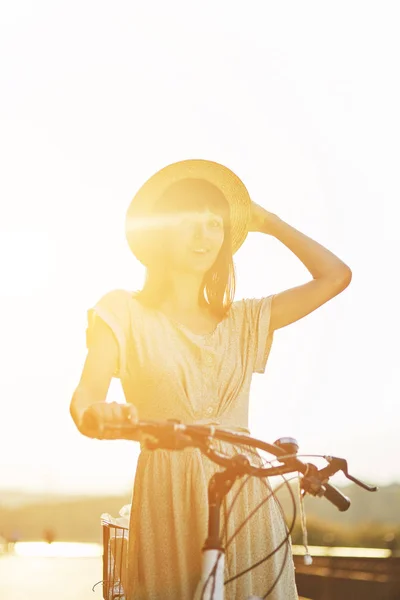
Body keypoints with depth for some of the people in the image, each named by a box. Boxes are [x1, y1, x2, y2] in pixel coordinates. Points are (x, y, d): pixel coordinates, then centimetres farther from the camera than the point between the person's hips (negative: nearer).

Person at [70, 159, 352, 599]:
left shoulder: (242, 321, 15)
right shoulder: (126, 311, 6)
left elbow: (336, 275, 12)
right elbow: (85, 393, -8)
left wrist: (267, 220, 18)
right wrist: (93, 415, -32)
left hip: (245, 496, 3)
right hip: (167, 498, -3)